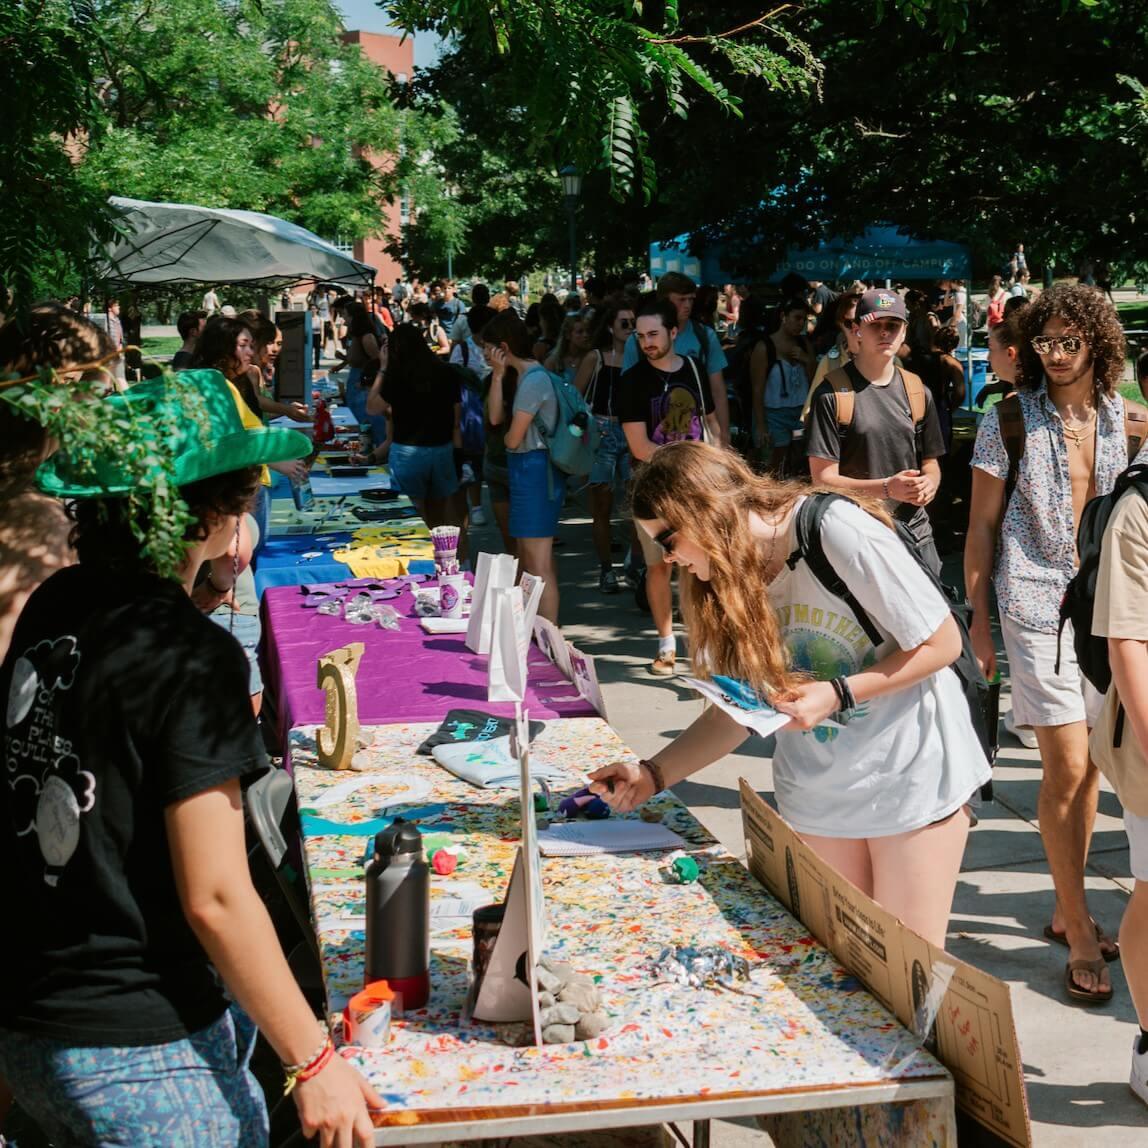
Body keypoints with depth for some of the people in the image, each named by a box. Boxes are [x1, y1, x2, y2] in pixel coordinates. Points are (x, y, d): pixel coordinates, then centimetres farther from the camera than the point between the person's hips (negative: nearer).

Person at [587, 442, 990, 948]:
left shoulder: (838, 530, -20)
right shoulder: (722, 584, 1)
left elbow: (943, 643, -15)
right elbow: (736, 711, 5)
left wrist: (836, 694, -23)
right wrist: (652, 774, -5)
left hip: (912, 774, -5)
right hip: (817, 790, 6)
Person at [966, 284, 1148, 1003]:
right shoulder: (1012, 421, -4)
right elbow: (982, 525, 0)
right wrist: (978, 616, -3)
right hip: (1038, 607, -4)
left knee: (1086, 767, 11)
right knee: (1066, 768, -8)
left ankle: (1067, 911, 26)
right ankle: (1081, 933, 3)